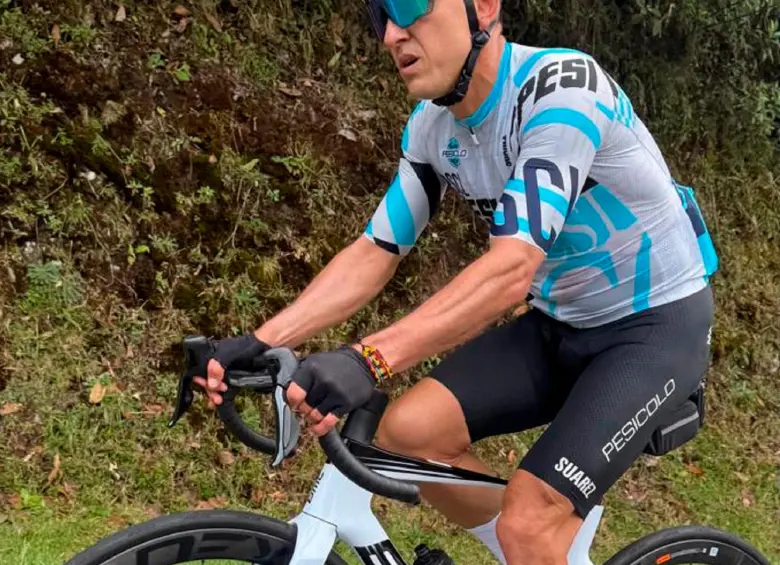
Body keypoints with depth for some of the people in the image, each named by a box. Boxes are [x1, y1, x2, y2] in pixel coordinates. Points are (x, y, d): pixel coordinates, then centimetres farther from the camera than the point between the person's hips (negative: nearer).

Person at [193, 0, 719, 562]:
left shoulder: (562, 87, -26)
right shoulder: (432, 127, -4)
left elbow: (511, 269, -36)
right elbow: (373, 254, -2)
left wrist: (368, 359, -46)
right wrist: (261, 341, -15)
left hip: (658, 324, -6)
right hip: (559, 325, 7)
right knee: (407, 431, -9)